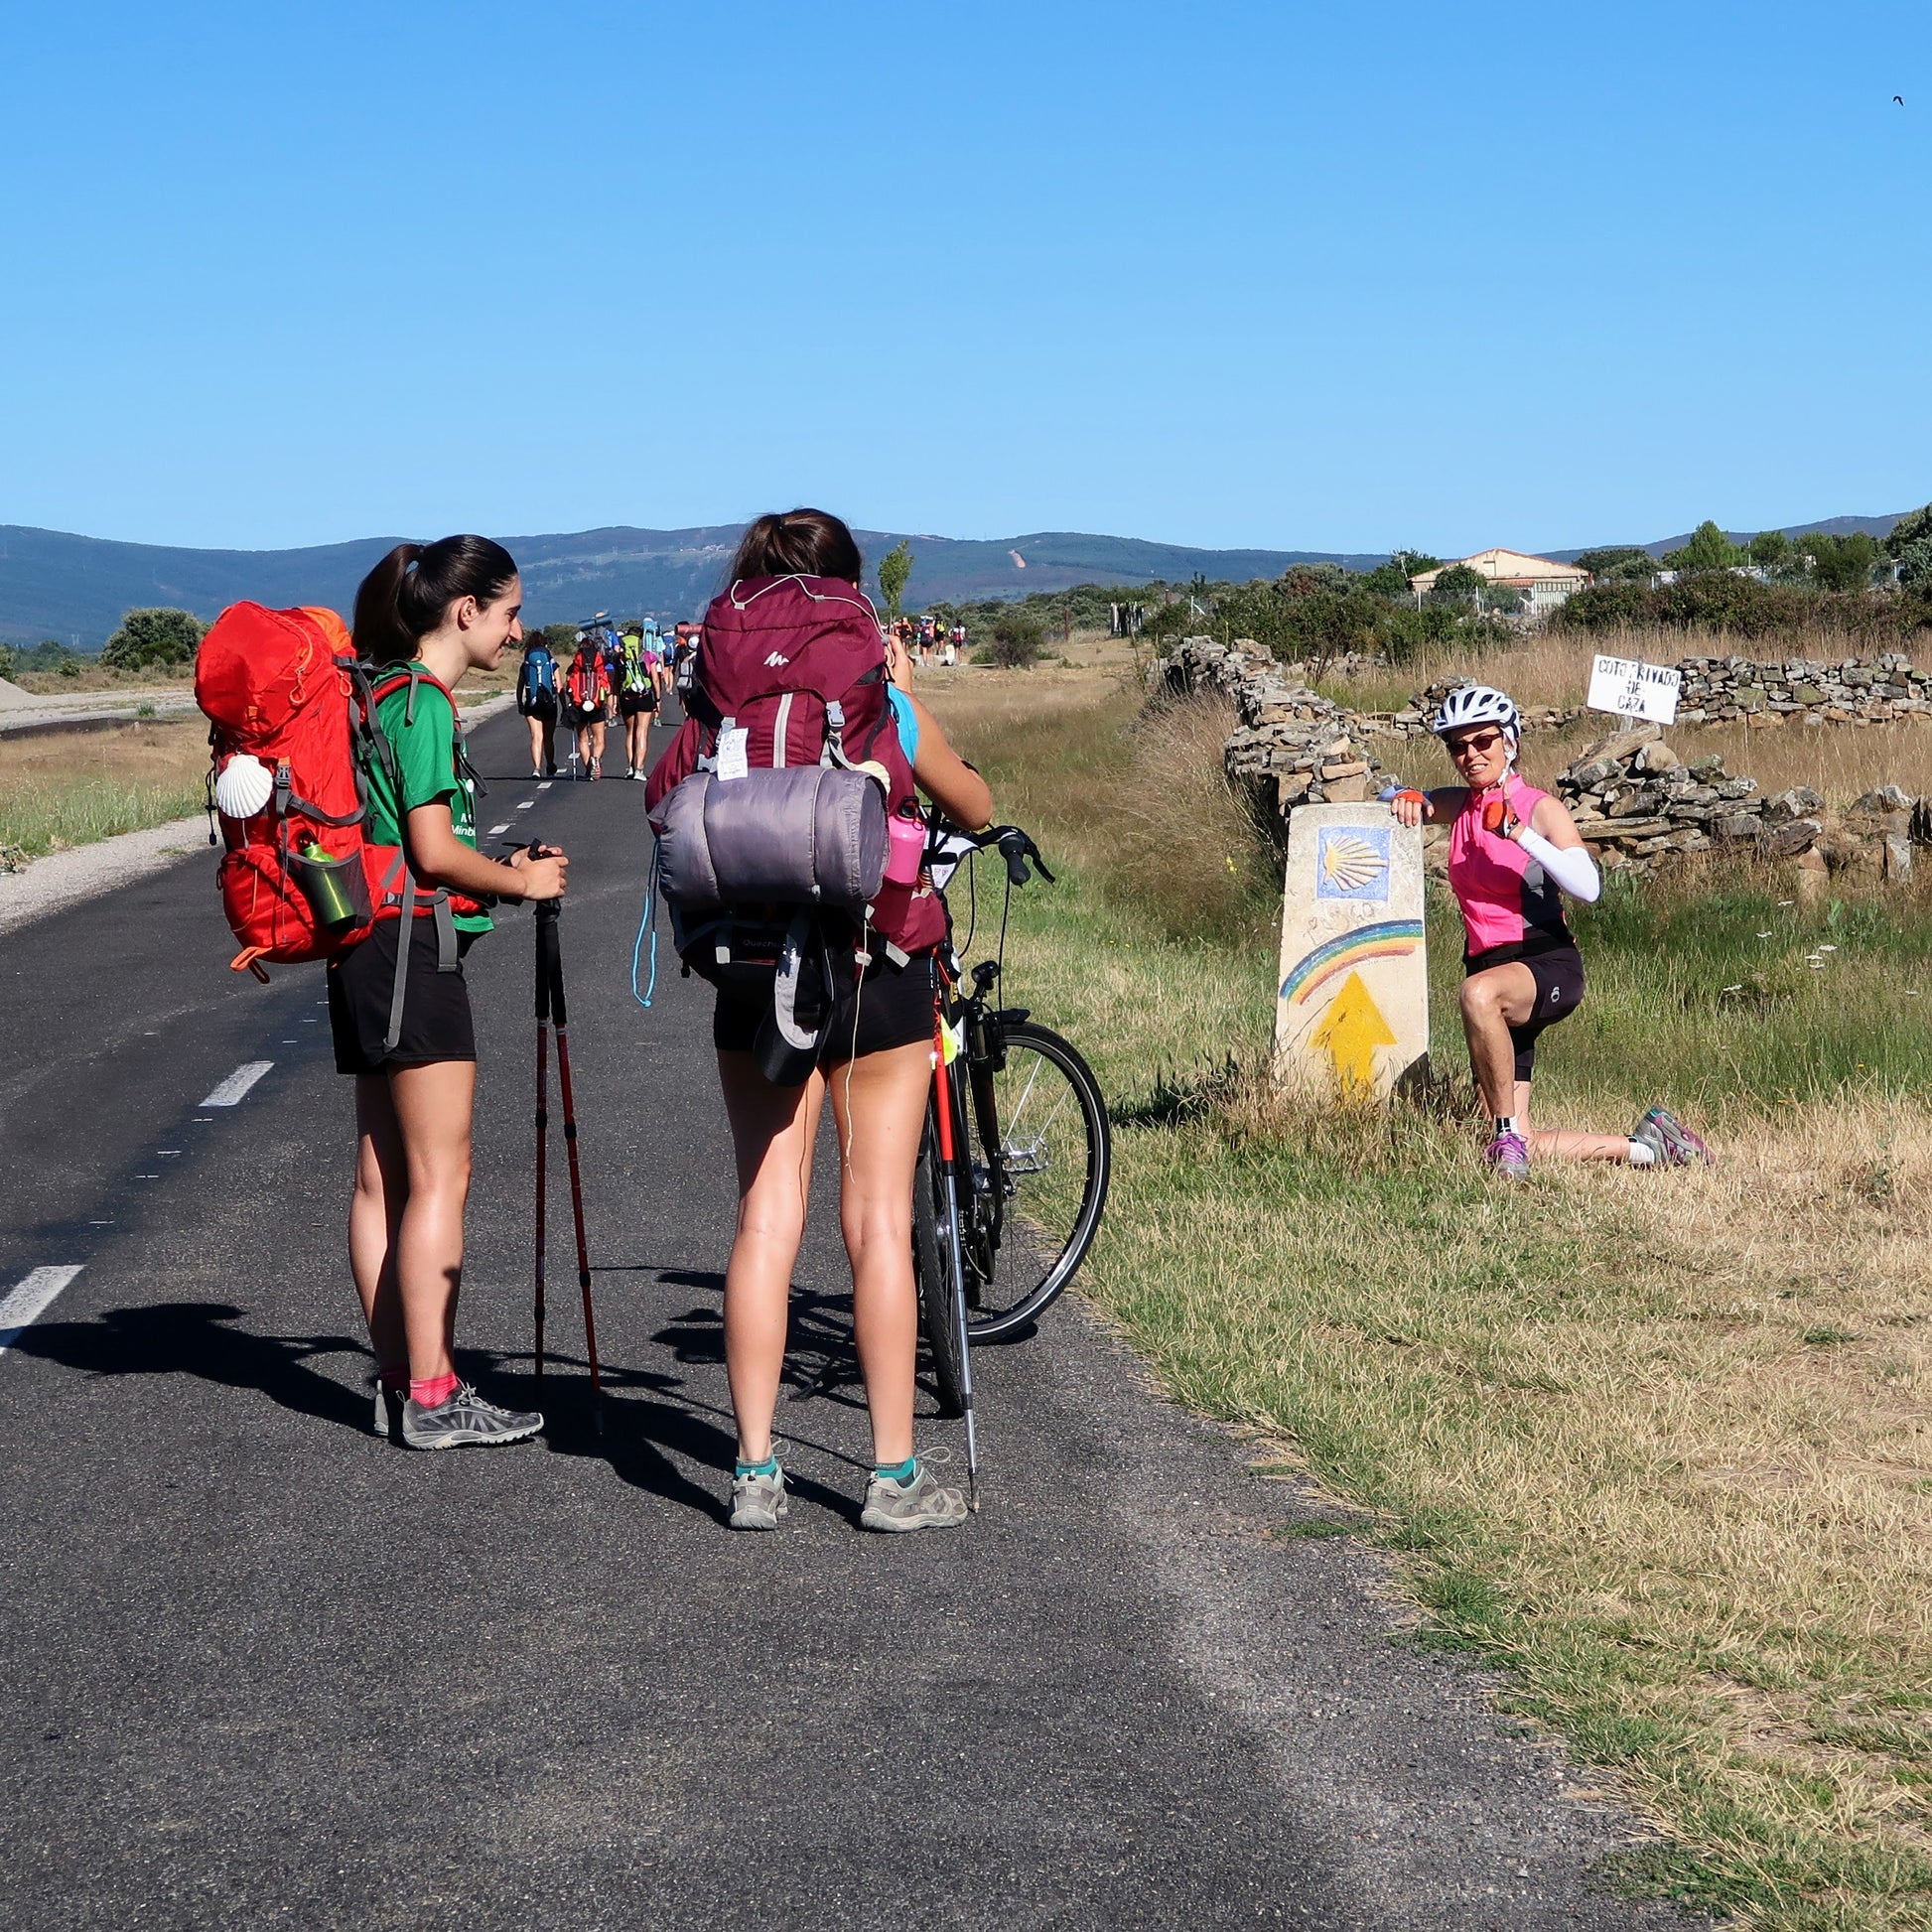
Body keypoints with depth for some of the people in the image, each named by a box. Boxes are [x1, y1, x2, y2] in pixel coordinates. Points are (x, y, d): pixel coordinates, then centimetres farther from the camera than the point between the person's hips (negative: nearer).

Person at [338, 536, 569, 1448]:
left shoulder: (387, 694, 16)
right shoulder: (422, 700, -13)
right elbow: (434, 853, -18)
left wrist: (502, 872, 15)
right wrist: (524, 879, -4)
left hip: (367, 953, 10)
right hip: (413, 948, -10)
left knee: (381, 1176, 9)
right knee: (439, 1177, -8)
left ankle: (398, 1382, 13)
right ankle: (431, 1396, -6)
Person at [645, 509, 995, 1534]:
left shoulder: (711, 709, -2)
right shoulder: (882, 705, -5)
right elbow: (976, 807, 9)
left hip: (753, 978, 2)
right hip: (876, 972, -2)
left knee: (764, 1217, 7)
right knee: (879, 1221, 3)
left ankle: (755, 1474, 6)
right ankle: (895, 1476, 7)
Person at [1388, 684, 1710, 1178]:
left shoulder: (1540, 808, -4)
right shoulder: (1460, 806, 12)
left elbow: (1588, 887, -18)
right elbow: (1390, 798, 24)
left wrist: (1520, 834, -27)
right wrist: (1407, 801, 0)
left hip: (1547, 961, -6)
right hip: (1492, 970, 6)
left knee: (1479, 993, -44)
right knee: (1520, 1151, 1)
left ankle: (1508, 1132, -32)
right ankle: (1644, 1146, 21)